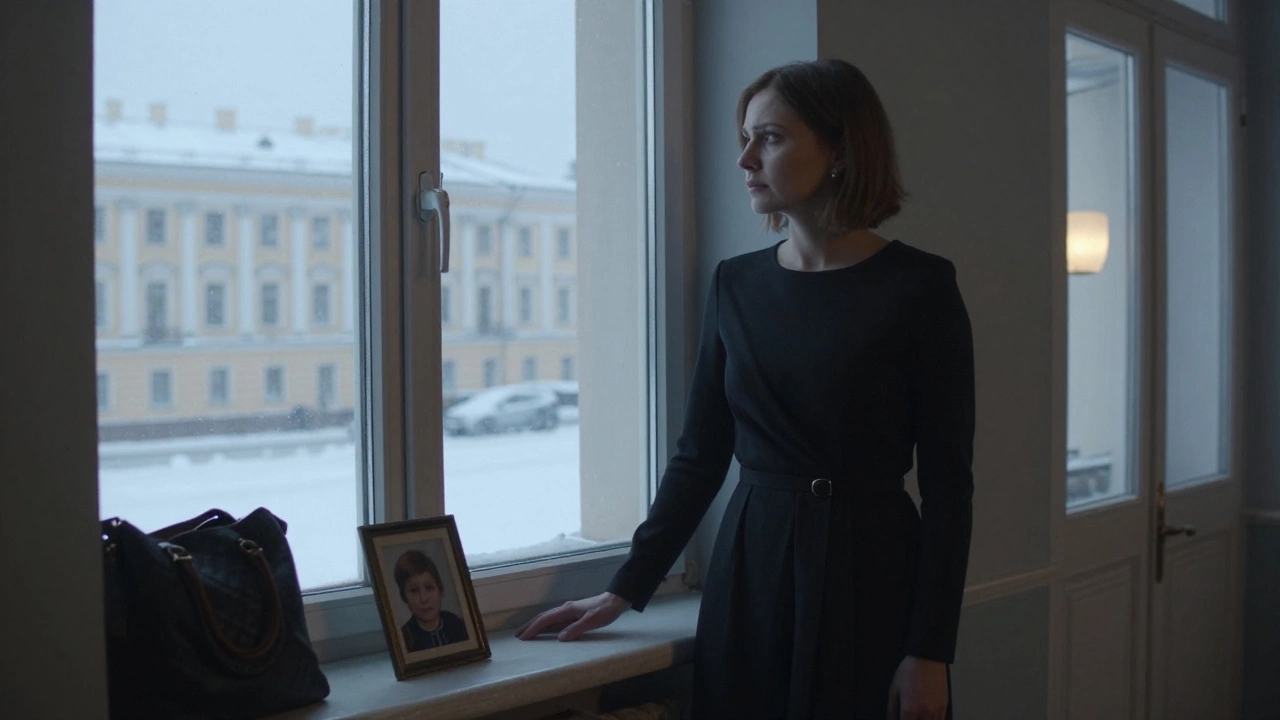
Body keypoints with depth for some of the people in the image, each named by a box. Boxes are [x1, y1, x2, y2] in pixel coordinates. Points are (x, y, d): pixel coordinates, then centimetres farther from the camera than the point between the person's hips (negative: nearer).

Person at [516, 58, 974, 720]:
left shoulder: (917, 287, -8)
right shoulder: (735, 285, 5)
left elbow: (947, 484, -8)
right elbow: (699, 455, 8)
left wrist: (931, 653, -12)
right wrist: (625, 590, 4)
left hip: (869, 571, -3)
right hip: (748, 570, 4)